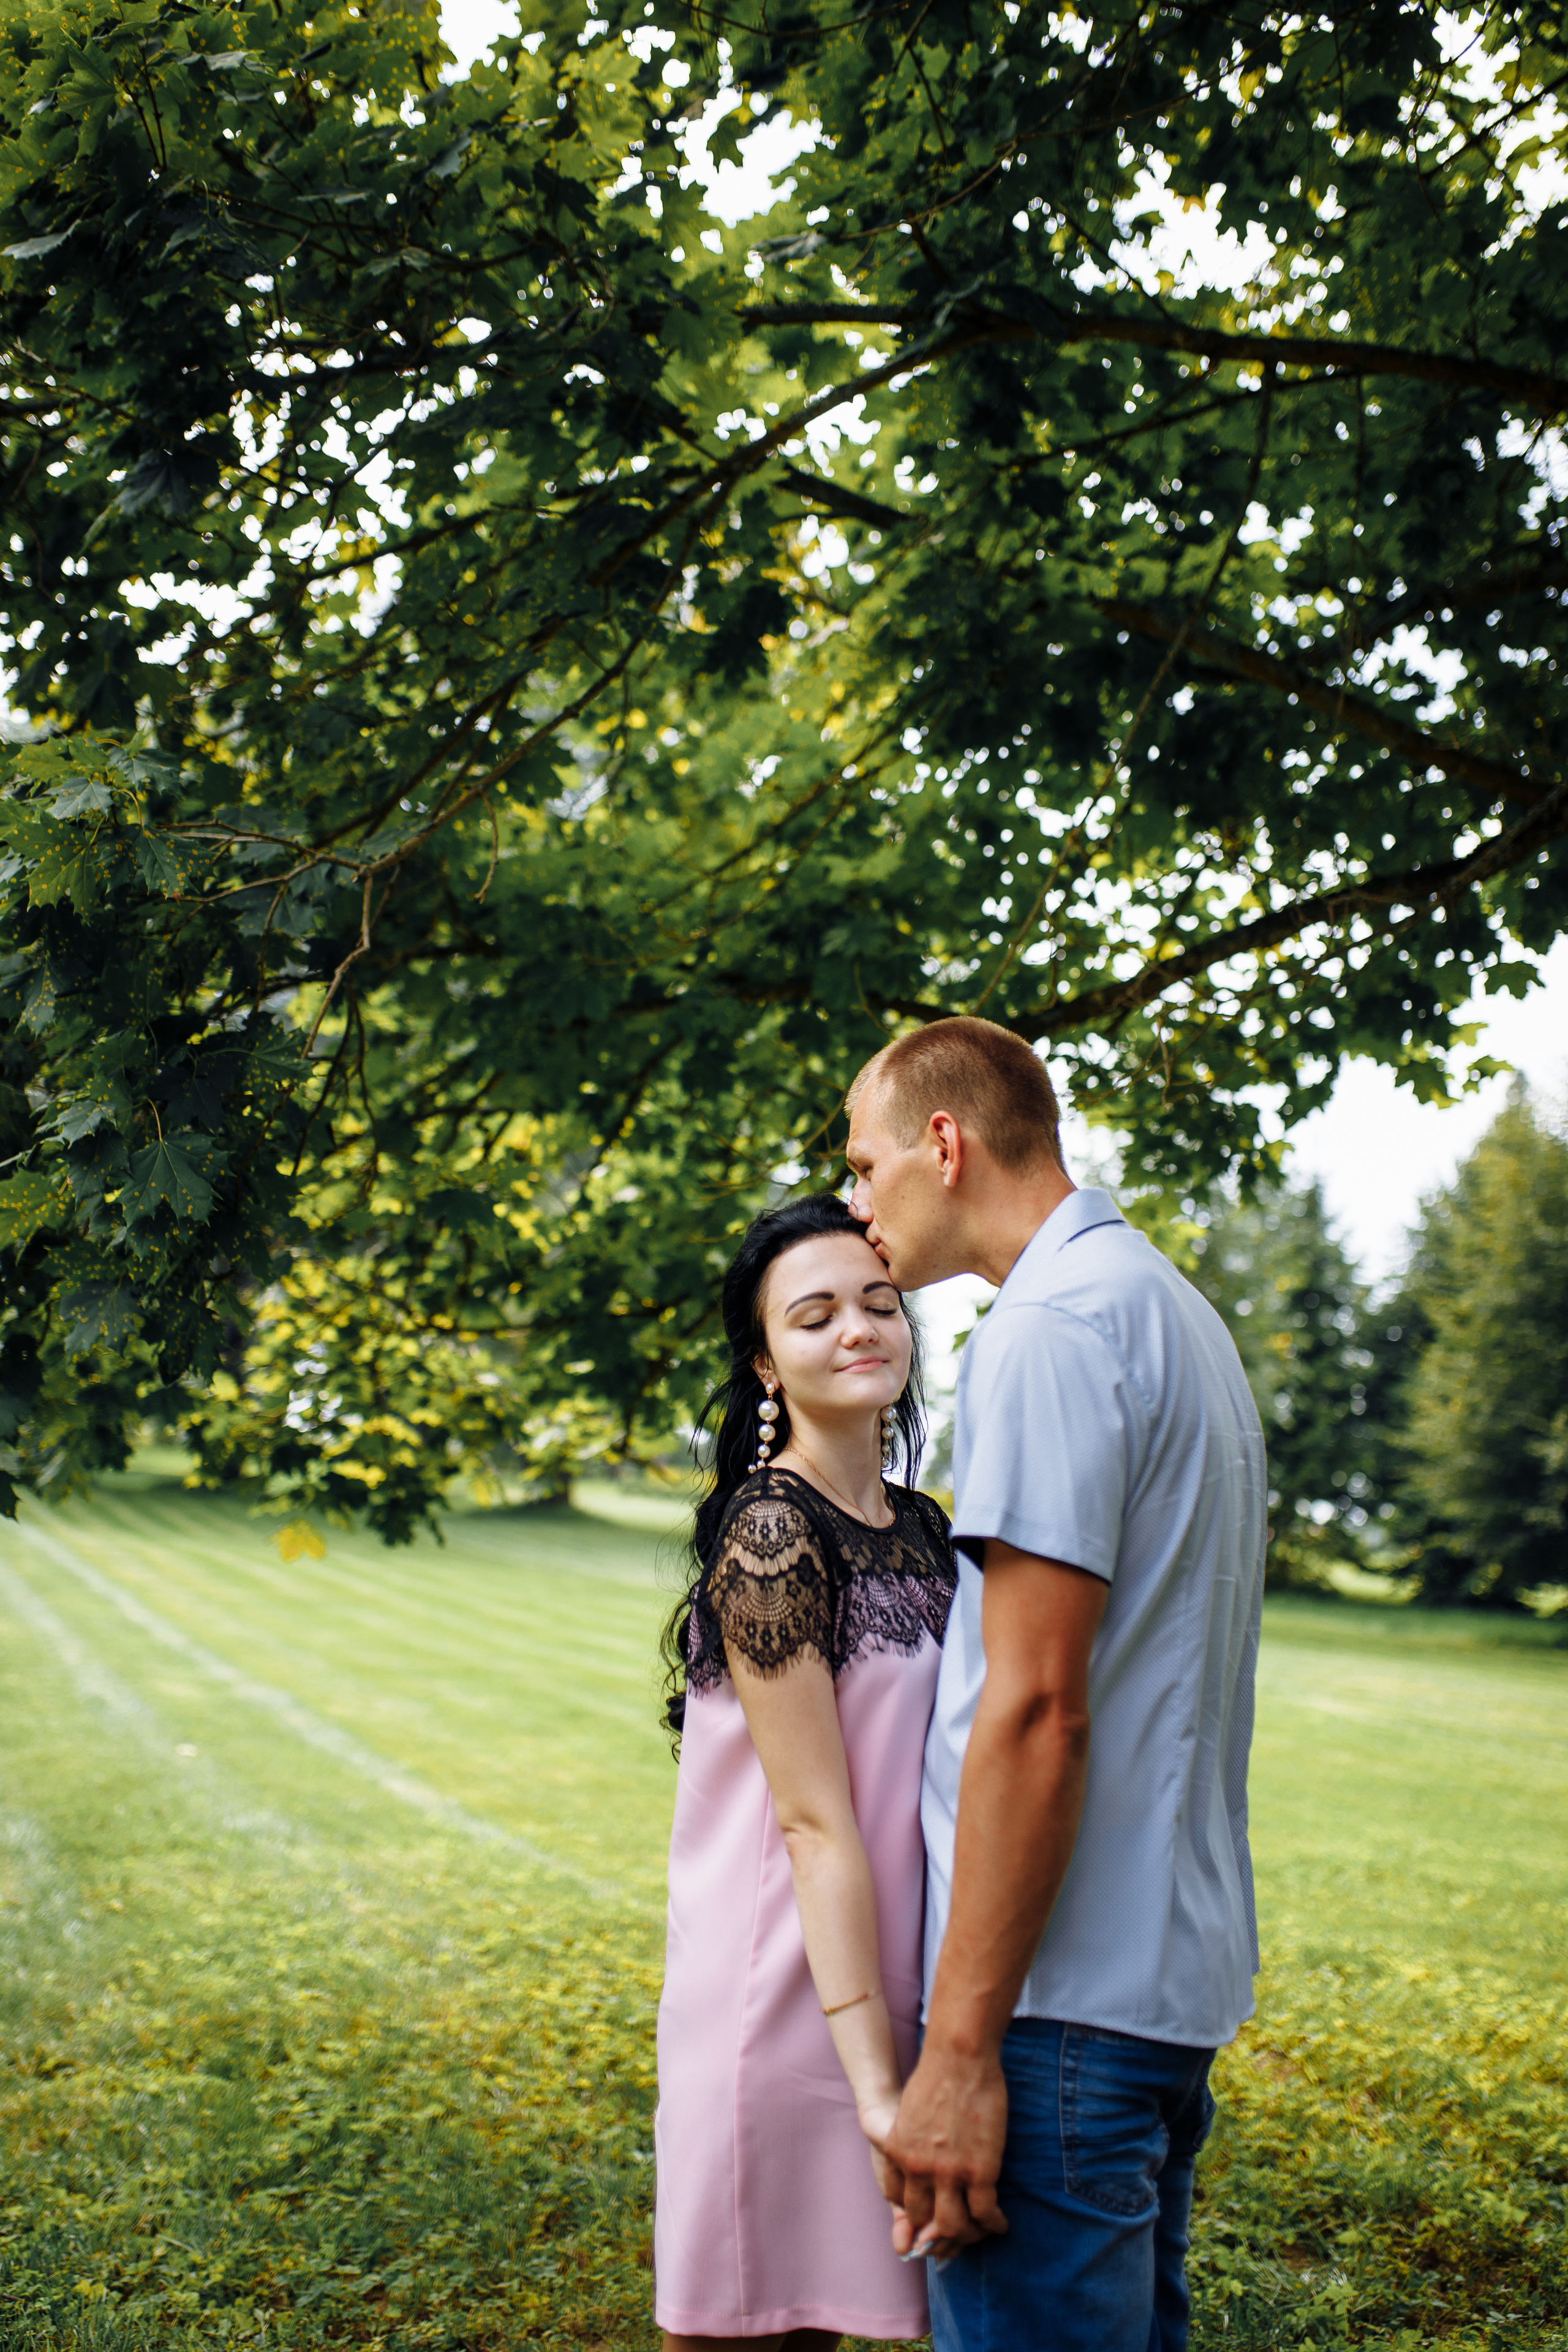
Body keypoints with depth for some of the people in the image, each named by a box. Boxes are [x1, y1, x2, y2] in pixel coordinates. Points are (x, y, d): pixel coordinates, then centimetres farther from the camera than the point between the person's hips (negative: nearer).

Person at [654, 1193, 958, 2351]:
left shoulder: (921, 1530, 8)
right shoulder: (770, 1534, -15)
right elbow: (814, 1822, -19)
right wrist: (876, 2082, -21)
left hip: (889, 1989, 7)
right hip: (785, 2001, -7)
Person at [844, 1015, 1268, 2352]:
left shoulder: (1046, 1330, -16)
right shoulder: (1181, 1315, 16)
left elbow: (1036, 1706, -22)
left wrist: (958, 2046, -20)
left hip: (1067, 1995, -10)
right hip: (1183, 1971, 10)